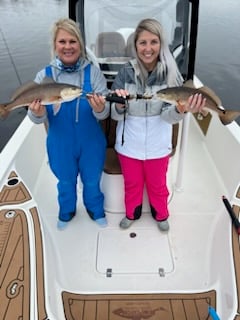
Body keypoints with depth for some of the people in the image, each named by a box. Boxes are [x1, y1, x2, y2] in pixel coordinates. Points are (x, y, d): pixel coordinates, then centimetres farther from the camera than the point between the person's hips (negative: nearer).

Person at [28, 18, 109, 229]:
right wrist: (37, 113, -33)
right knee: (65, 182, 23)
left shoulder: (93, 72, -13)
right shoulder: (44, 75, -9)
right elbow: (39, 118, -10)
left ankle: (95, 210, 50)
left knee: (92, 181, 20)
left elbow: (104, 113, -18)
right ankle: (67, 212, 52)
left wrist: (99, 108, -41)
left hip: (91, 142, -1)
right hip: (60, 144, 1)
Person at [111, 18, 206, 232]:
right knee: (132, 184, 21)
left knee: (157, 184, 22)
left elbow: (167, 116, -16)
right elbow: (116, 116, -12)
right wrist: (119, 105, -35)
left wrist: (181, 110, -38)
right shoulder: (126, 72, -13)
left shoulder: (170, 73, -14)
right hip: (129, 143, 1)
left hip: (157, 144, 0)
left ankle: (161, 214, 50)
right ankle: (132, 213, 49)